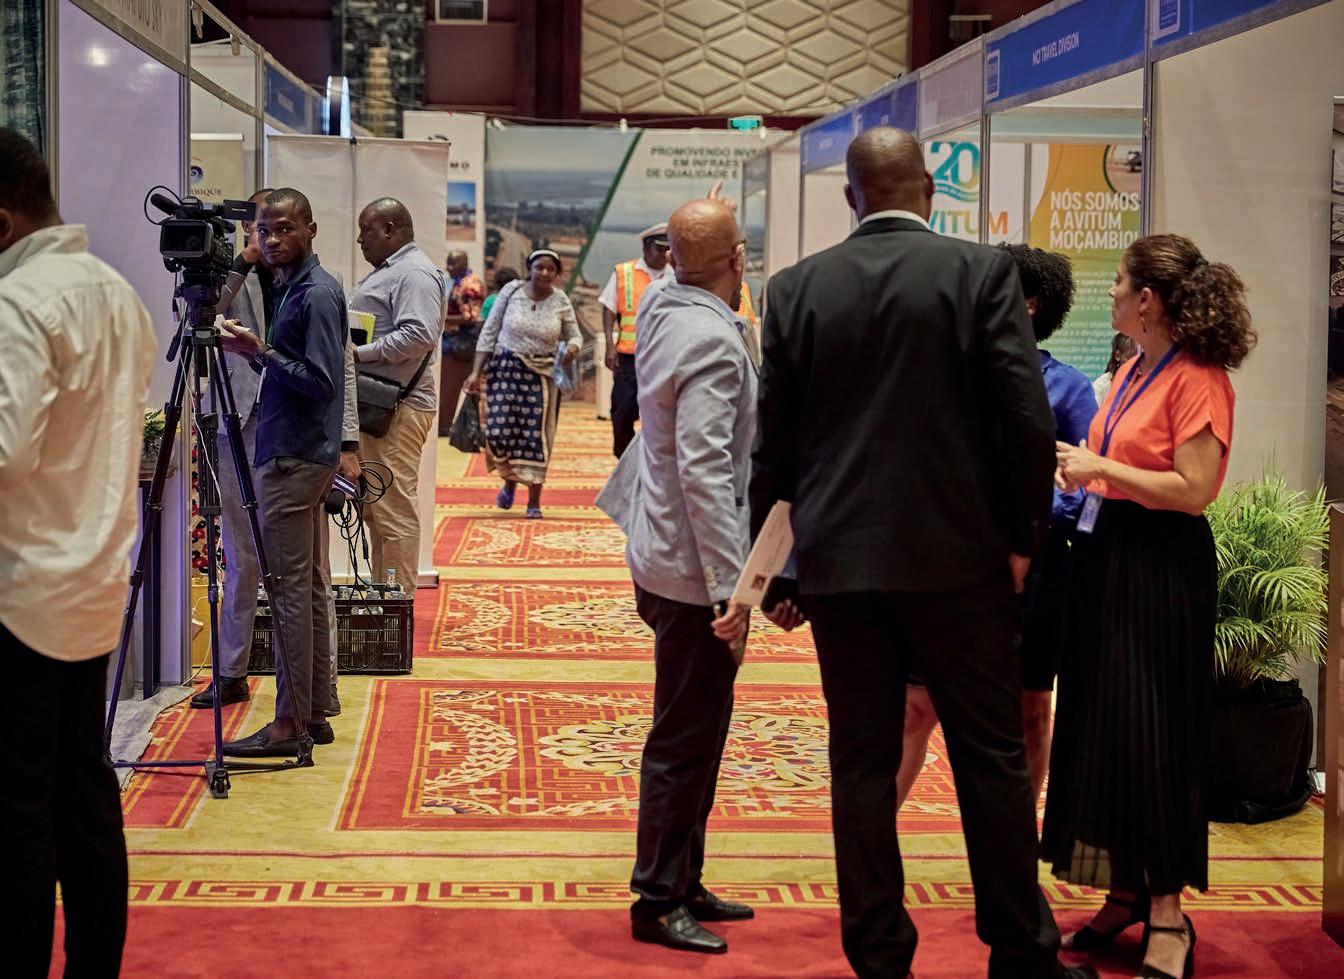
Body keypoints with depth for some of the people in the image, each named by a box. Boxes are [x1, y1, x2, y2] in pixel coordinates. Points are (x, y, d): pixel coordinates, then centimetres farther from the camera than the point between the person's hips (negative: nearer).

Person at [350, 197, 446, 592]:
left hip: (397, 408, -11)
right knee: (375, 508, 12)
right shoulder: (385, 272, 22)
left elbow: (418, 334, -23)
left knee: (394, 510, -9)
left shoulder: (415, 274, -11)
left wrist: (359, 354, -19)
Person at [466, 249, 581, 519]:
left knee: (535, 436, -2)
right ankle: (509, 481, 21)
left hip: (542, 375, 0)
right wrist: (476, 372, -2)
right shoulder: (512, 291, -3)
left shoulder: (561, 301, 0)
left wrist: (573, 348, -15)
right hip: (506, 368, 0)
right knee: (501, 431, -9)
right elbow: (489, 332, 2)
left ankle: (534, 501, 9)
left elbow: (574, 336, 11)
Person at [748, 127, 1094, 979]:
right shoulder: (981, 271, -5)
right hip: (957, 555, -2)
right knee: (993, 756, 9)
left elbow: (773, 441, 4)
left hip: (838, 557, 2)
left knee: (862, 764, 8)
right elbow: (1028, 419, -10)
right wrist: (1022, 535, 3)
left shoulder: (796, 287, 2)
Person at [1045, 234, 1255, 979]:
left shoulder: (1197, 379, -14)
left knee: (1152, 732, -3)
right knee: (1098, 722, 11)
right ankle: (1126, 891, 22)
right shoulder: (1132, 370, 10)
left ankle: (1167, 915, 7)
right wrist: (1081, 473, 3)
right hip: (1106, 553, 9)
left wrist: (1101, 468, -16)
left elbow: (1193, 488, -20)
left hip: (1162, 565, -8)